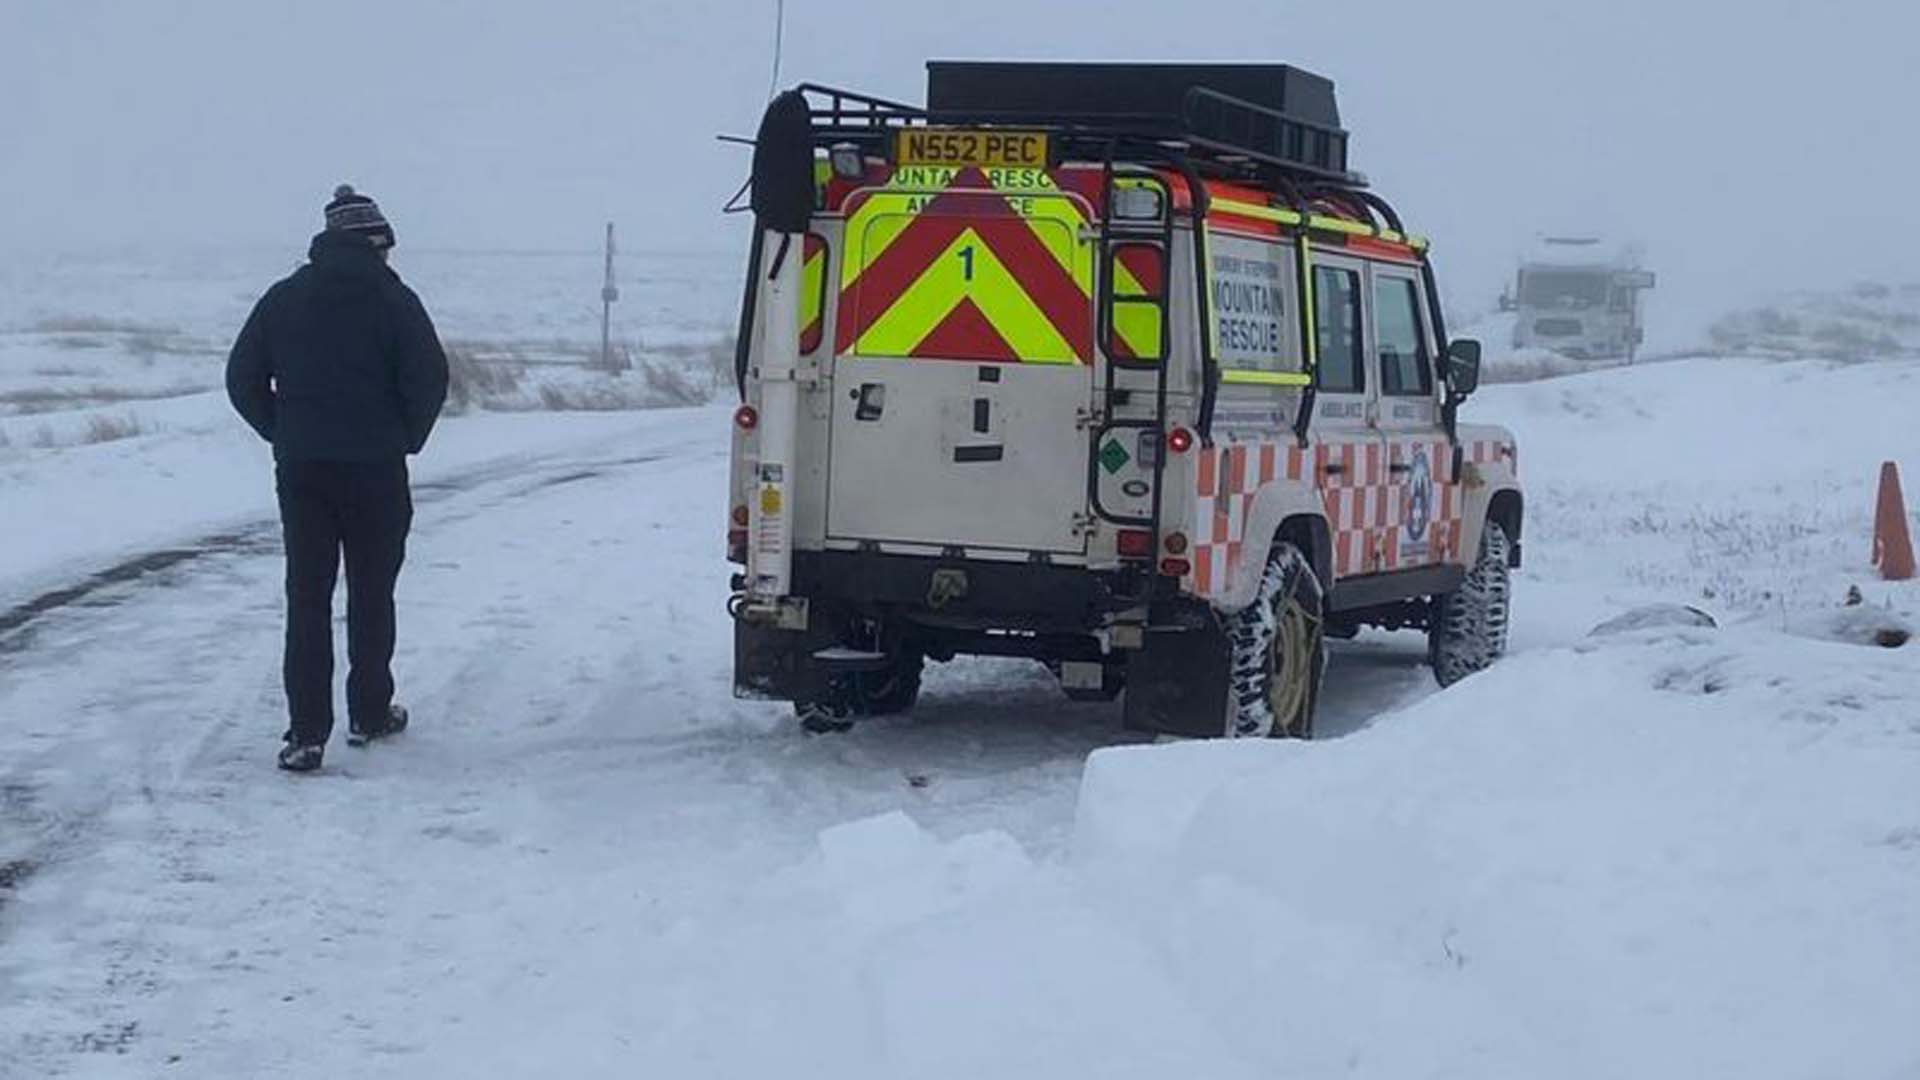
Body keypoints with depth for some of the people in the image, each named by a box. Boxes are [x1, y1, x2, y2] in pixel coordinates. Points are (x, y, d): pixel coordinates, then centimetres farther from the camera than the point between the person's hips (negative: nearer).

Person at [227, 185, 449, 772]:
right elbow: (430, 377, -13)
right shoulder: (391, 299, -5)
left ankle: (306, 733, -2)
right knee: (371, 593, 13)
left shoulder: (284, 298, 5)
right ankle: (369, 713, 22)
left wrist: (283, 433, 13)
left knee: (306, 599, 4)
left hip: (299, 470, 2)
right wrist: (407, 437, 3)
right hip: (374, 469, -2)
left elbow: (243, 379, 4)